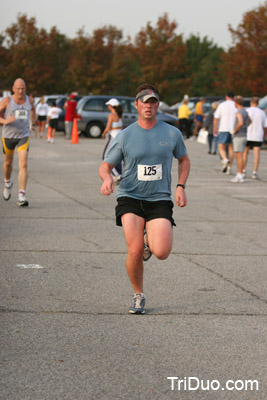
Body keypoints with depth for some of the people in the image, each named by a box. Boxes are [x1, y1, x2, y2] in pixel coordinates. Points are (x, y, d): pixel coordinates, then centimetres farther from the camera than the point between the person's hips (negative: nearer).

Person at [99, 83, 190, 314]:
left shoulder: (172, 133, 5)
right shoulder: (125, 136, 1)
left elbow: (184, 159, 22)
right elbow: (105, 166, 6)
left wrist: (181, 187, 8)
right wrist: (107, 178, -18)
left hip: (160, 200, 1)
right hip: (130, 199, -1)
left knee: (161, 253, -16)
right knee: (135, 251, -16)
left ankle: (150, 240, 23)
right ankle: (138, 296, 9)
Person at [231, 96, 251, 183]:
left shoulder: (239, 113, -16)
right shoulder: (245, 111, 13)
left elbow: (240, 123, -34)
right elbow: (249, 121, 32)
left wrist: (235, 130, -18)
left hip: (238, 137, -9)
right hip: (243, 136, 9)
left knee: (239, 156, -7)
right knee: (238, 156, 14)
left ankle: (240, 177, -7)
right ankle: (239, 175, 16)